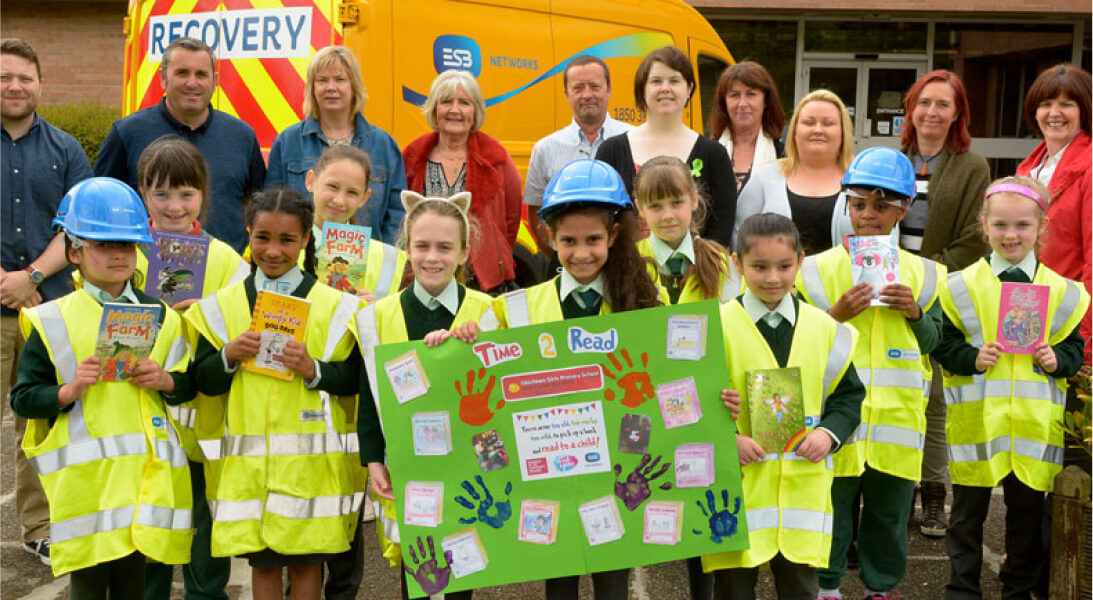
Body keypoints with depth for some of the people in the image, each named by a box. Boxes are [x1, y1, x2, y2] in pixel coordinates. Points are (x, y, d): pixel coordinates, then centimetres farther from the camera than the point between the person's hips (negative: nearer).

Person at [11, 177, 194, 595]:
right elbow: (23, 398, 1)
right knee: (89, 577, 2)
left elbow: (190, 384, 14)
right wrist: (69, 391, -16)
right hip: (84, 474, -2)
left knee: (133, 573, 10)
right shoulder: (51, 321, 0)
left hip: (144, 468, 3)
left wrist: (165, 380, -6)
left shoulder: (161, 317, 9)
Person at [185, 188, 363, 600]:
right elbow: (203, 381, 6)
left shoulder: (334, 306, 0)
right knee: (262, 560, 9)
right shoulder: (222, 306, 6)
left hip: (310, 456, -1)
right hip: (247, 457, 2)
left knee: (306, 560, 6)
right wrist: (229, 355, -12)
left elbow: (354, 378, 0)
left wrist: (314, 369, -17)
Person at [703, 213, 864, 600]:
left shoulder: (825, 328, 6)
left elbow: (848, 395, 11)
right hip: (738, 484, -2)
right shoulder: (717, 327, -4)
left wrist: (829, 432, -7)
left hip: (804, 484, 3)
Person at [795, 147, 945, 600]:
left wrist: (915, 313, -8)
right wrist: (837, 316, -17)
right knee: (831, 507, 8)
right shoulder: (818, 269, -2)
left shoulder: (922, 273, 6)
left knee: (890, 511, 14)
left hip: (897, 416, 2)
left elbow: (933, 343, 11)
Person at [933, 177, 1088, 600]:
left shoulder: (1061, 291, 3)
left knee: (1028, 509, 13)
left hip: (1034, 423, 2)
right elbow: (943, 346, 0)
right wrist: (971, 358, -18)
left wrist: (1057, 360, -10)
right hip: (977, 421, -1)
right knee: (968, 509, 8)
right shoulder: (962, 286, -2)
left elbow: (1074, 348, 9)